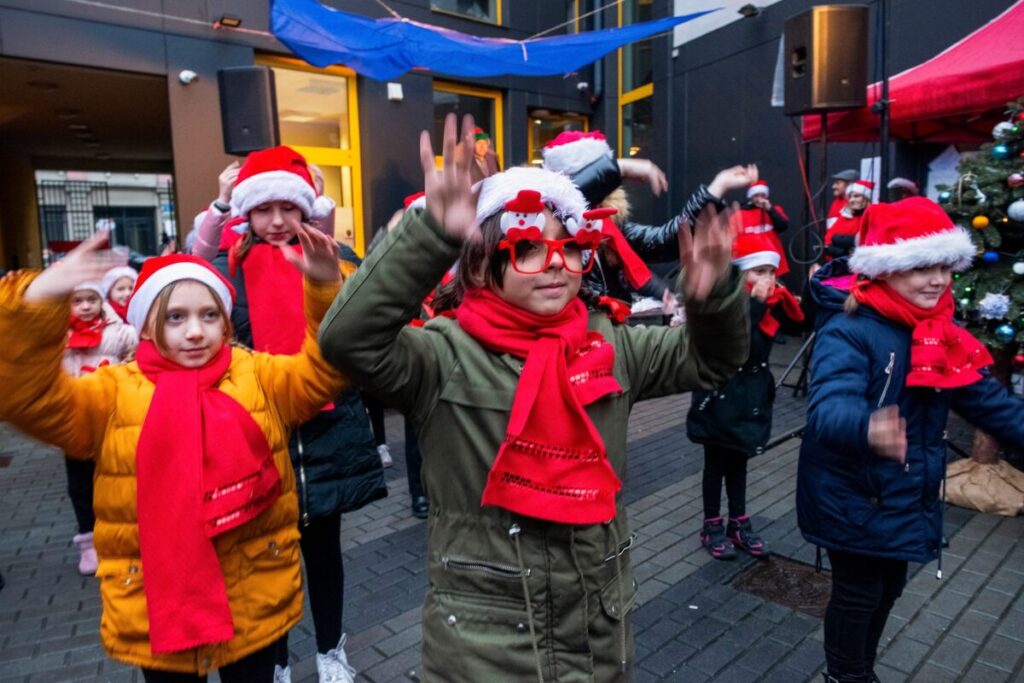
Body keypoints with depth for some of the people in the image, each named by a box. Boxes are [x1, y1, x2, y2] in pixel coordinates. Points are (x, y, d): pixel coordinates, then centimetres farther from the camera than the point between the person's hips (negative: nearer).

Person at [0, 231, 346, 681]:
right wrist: (37, 302, -31)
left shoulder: (259, 377, 0)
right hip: (155, 614, 0)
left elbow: (324, 370, -9)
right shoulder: (114, 393, -4)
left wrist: (326, 288, -24)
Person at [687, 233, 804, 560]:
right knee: (717, 462, 8)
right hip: (721, 393, -6)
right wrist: (755, 304, -29)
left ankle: (739, 524, 31)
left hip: (751, 394, 7)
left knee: (738, 460, 18)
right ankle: (712, 527, 22)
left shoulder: (769, 300, 3)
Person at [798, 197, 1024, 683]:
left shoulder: (938, 332, 1)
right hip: (853, 497, -8)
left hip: (907, 494, 8)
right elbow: (829, 407, -41)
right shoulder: (848, 331, -25)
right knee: (858, 594, 8)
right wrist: (866, 429, -62)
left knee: (889, 589, 24)